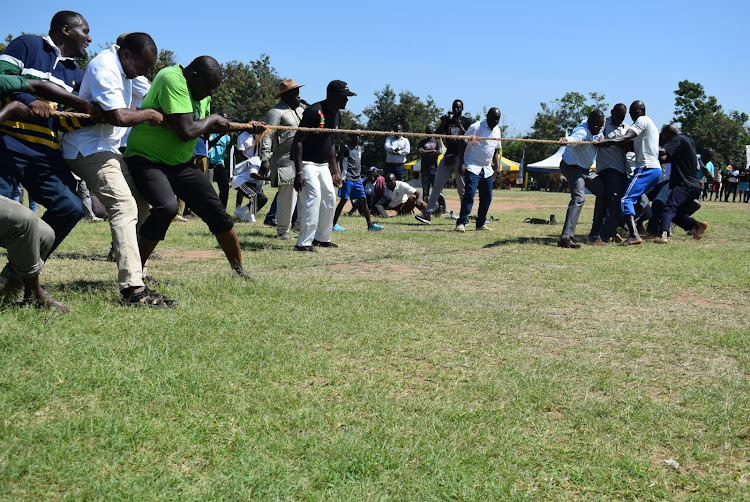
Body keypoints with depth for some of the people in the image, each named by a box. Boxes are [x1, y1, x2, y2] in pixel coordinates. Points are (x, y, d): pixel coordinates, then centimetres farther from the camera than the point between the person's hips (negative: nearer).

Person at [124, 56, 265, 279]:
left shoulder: (200, 87, 8)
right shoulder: (173, 80, -22)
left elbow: (204, 127, 24)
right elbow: (186, 132, -30)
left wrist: (245, 127, 18)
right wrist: (213, 119, -12)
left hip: (180, 164, 8)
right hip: (146, 160, -8)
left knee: (217, 212, 2)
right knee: (166, 207, -33)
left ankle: (238, 270, 18)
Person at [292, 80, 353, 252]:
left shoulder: (337, 115, 9)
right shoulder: (314, 111, -18)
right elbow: (298, 141, -20)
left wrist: (335, 170, 19)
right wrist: (298, 172, -26)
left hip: (323, 165, 9)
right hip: (307, 164, -9)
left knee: (330, 200, 9)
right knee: (313, 197, -18)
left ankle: (322, 238, 23)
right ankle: (304, 243, -15)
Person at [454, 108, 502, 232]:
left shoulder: (497, 130, 13)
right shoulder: (476, 127, -9)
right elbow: (463, 145, -10)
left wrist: (496, 166, 12)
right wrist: (461, 164, -17)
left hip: (487, 169, 7)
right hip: (472, 167, -7)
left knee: (487, 197, 6)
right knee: (469, 194, -16)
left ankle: (481, 223, 16)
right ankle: (461, 223, -16)